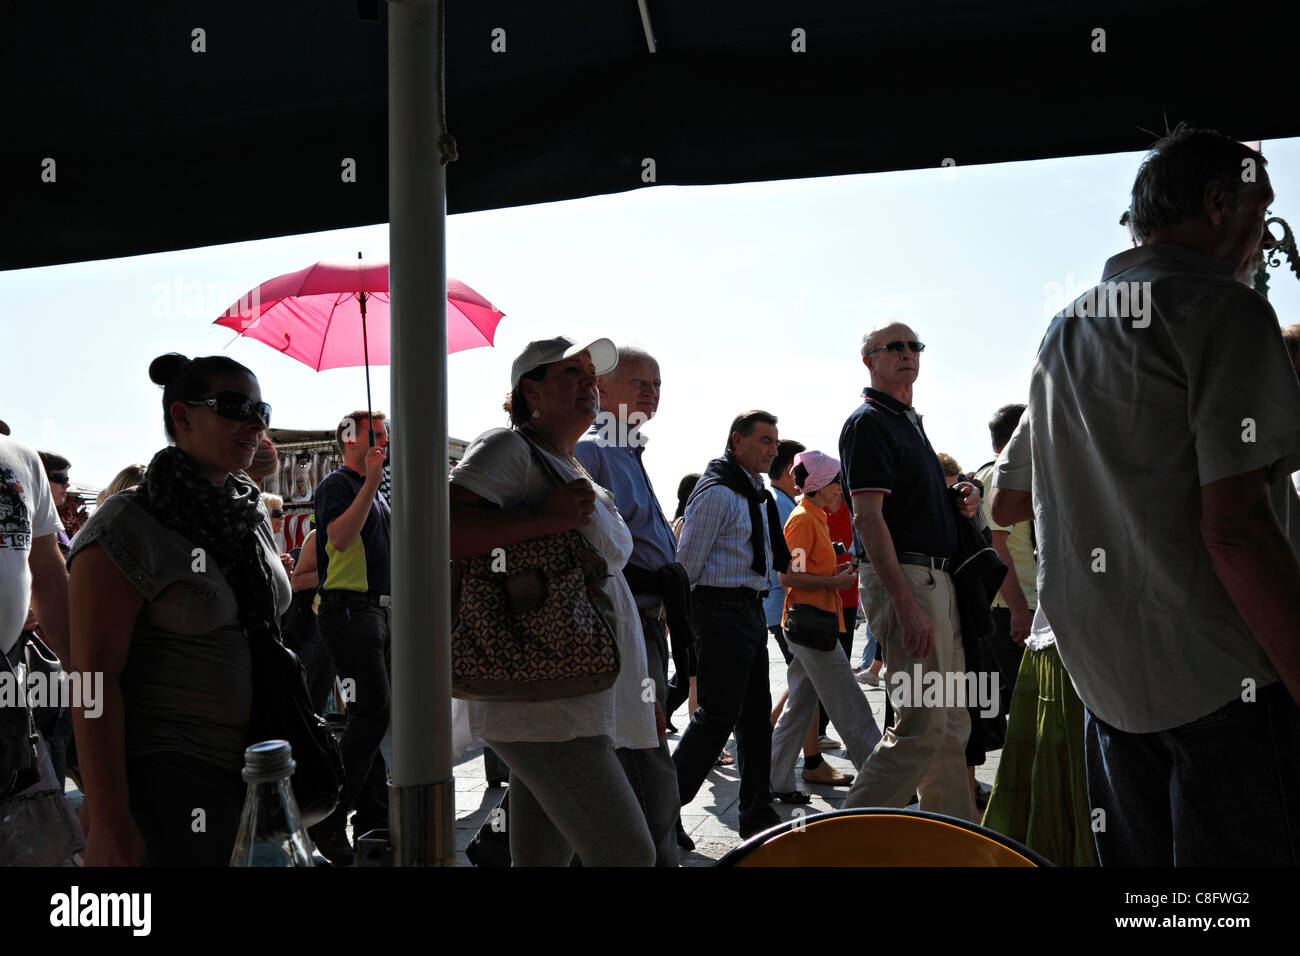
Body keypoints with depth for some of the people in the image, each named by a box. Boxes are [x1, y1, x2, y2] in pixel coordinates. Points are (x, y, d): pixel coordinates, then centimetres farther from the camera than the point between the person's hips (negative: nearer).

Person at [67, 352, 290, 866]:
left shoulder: (253, 518, 9)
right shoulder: (128, 529, -12)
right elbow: (93, 677, -16)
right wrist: (108, 822, -20)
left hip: (255, 763, 7)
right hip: (171, 779, -6)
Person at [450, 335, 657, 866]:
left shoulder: (579, 473, 23)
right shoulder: (508, 447, -6)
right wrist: (544, 518, -22)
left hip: (582, 699, 9)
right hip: (540, 699, -9)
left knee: (544, 855, 10)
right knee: (627, 854, -13)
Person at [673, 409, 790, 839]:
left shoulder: (757, 494, 16)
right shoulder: (717, 492, -13)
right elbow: (686, 562, -16)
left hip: (751, 611, 10)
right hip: (723, 610, -10)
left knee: (756, 715, 12)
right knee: (717, 714, -8)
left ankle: (758, 815, 20)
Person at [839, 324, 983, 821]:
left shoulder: (912, 422, 21)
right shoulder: (868, 422, -8)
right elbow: (868, 518, -18)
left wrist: (961, 496, 8)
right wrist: (906, 605, -25)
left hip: (937, 578, 10)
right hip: (901, 579, -10)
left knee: (952, 725, 12)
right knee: (922, 727, -11)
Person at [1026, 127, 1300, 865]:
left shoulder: (1064, 330, 16)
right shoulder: (1225, 311, -9)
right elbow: (1234, 525, -19)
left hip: (1100, 674, 8)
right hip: (1217, 675, -8)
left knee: (1138, 884, 15)